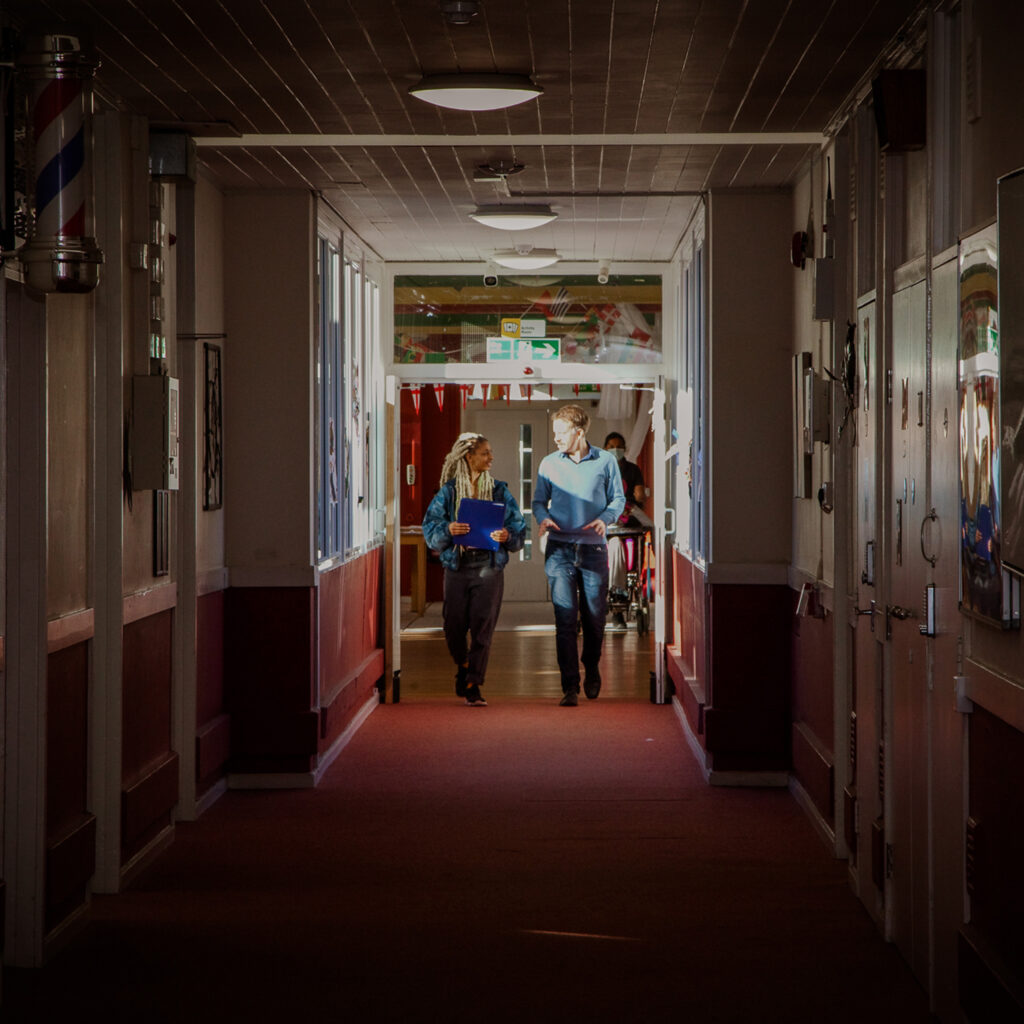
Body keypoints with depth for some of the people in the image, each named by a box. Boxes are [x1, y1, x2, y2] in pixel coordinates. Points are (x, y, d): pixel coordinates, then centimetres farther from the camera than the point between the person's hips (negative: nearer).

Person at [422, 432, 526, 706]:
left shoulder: (499, 490, 8)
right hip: (457, 566, 0)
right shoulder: (448, 491, 4)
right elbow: (430, 527, 1)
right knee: (454, 625, 2)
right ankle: (462, 666, 33)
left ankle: (473, 685, -3)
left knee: (483, 625, -9)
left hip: (489, 567, 0)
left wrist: (507, 536, -14)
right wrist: (448, 530, -19)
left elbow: (519, 527, 7)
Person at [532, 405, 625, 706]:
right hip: (560, 548, 0)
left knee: (595, 616, 7)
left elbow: (618, 498, 8)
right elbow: (539, 501, 13)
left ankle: (591, 668, 35)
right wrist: (543, 519, -8)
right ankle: (570, 686, -8)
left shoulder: (605, 461, 4)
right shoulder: (549, 464, 7)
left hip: (593, 548, 0)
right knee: (565, 617, -9)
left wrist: (605, 518, -10)